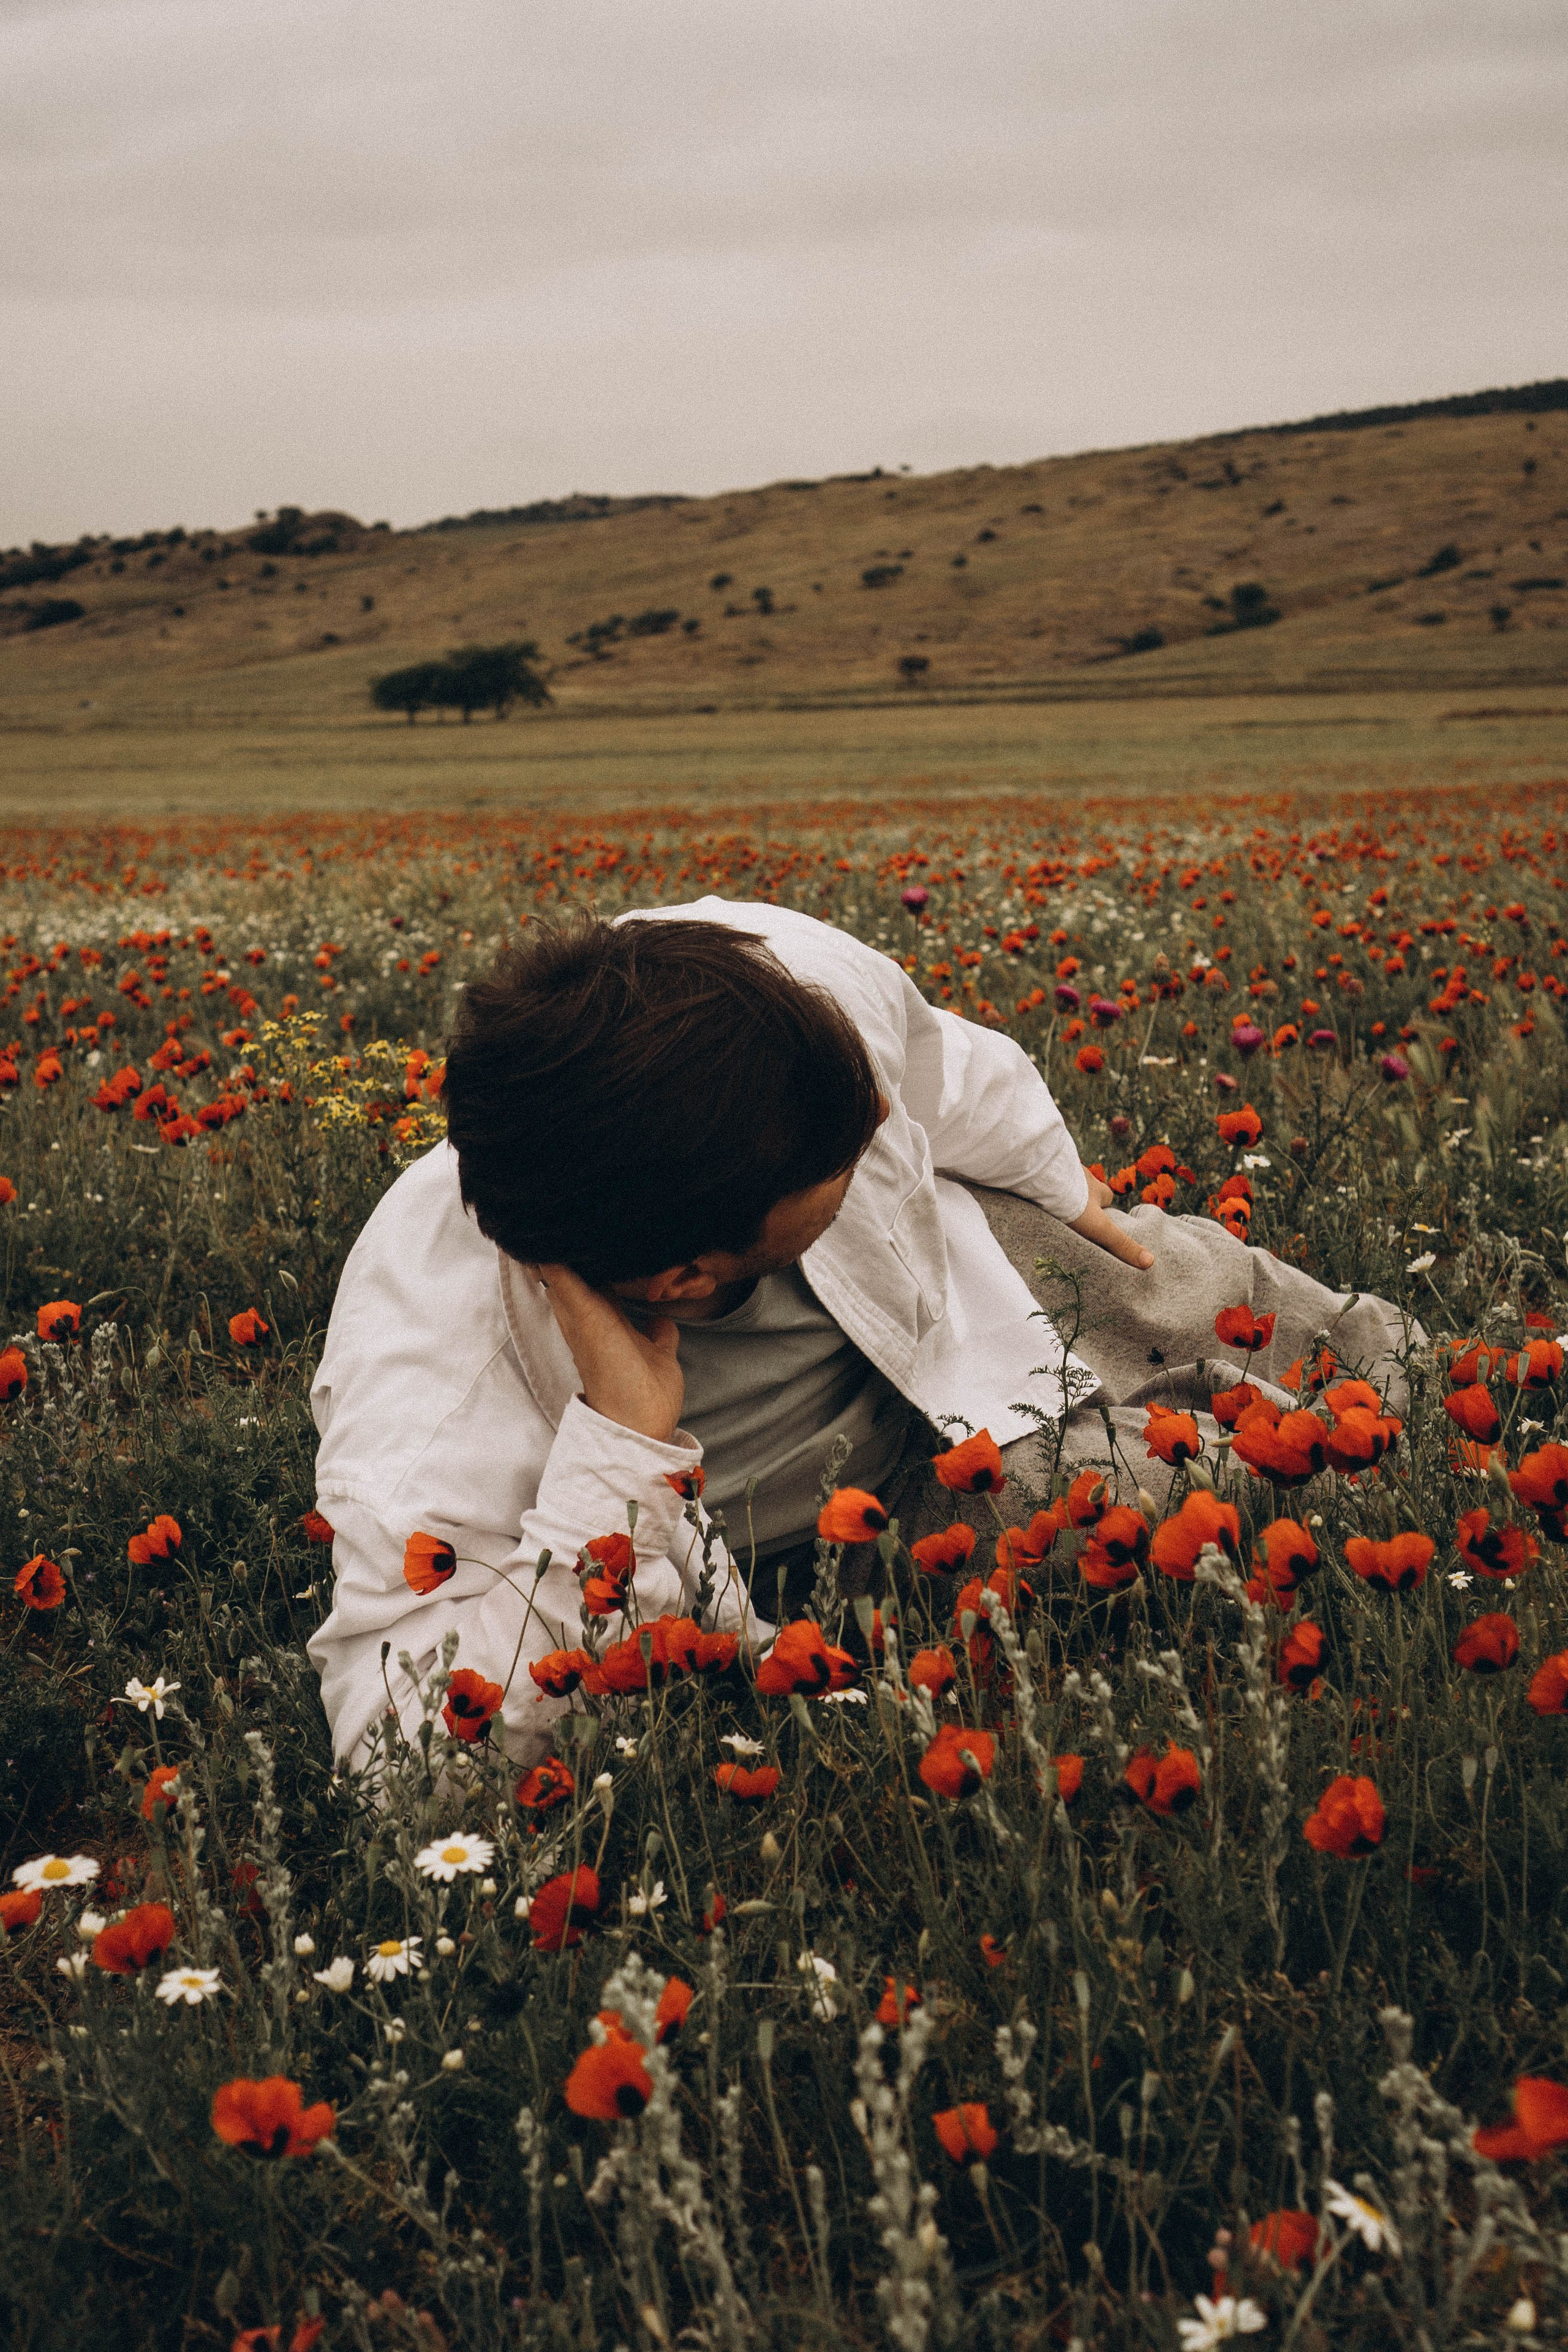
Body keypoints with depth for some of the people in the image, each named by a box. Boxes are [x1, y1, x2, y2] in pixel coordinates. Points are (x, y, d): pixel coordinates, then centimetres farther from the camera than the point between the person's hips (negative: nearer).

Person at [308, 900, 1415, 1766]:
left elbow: (952, 1077, -9)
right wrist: (619, 1433, -57)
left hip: (955, 1307, 4)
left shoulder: (799, 974, -36)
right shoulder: (424, 1381, -49)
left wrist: (1074, 1197, 14)